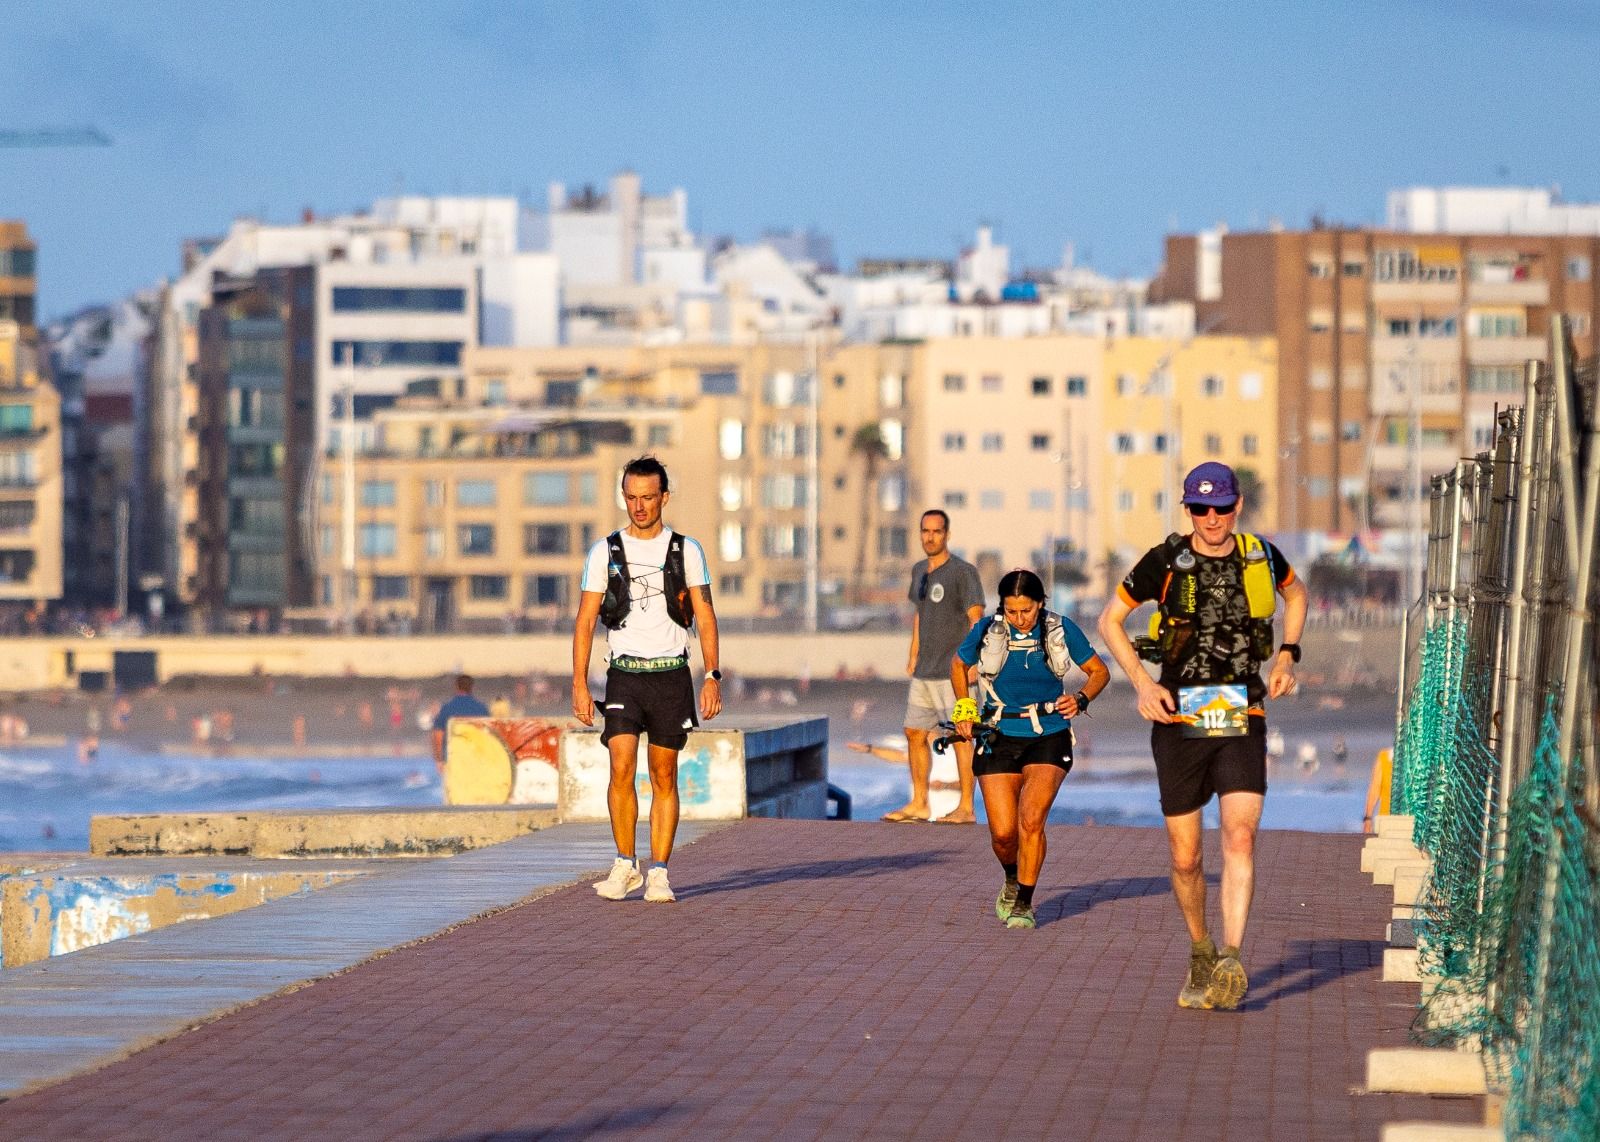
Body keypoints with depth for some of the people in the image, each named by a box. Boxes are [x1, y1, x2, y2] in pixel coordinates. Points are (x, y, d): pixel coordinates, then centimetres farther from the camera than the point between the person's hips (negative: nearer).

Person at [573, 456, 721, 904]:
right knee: (622, 766, -15)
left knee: (664, 777, 2)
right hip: (624, 677, 0)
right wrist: (579, 685, -4)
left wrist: (713, 677, -5)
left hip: (671, 675, 0)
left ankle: (658, 873, 6)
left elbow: (705, 616, 5)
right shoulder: (605, 552, 4)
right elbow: (585, 621, 4)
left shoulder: (686, 551, 5)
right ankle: (625, 864, -2)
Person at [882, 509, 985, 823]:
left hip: (953, 671, -8)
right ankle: (918, 804, 19)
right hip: (924, 673, 8)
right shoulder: (919, 571, 14)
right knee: (915, 734, 10)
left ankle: (966, 808, -6)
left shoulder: (963, 571, -9)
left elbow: (976, 618, -12)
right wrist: (913, 656, 23)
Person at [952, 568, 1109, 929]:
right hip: (998, 738, 1)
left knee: (1031, 819, -20)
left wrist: (1081, 699, -13)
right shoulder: (986, 632, -6)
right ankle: (1012, 881, 28)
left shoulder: (1061, 630, -7)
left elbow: (1099, 672, 5)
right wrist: (964, 709, 4)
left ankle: (1023, 903, -6)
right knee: (1003, 832, -6)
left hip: (1049, 738, -1)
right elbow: (958, 665, 15)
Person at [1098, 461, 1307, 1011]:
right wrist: (1142, 682, -4)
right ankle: (1200, 953, 28)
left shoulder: (1260, 557, 4)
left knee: (1240, 835, -20)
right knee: (1185, 858, 4)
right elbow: (1110, 620, 8)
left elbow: (1295, 591, 27)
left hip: (1242, 722, 0)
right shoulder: (1165, 562, -3)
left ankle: (1231, 961, -27)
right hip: (1179, 723, 0)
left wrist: (1288, 653, 12)